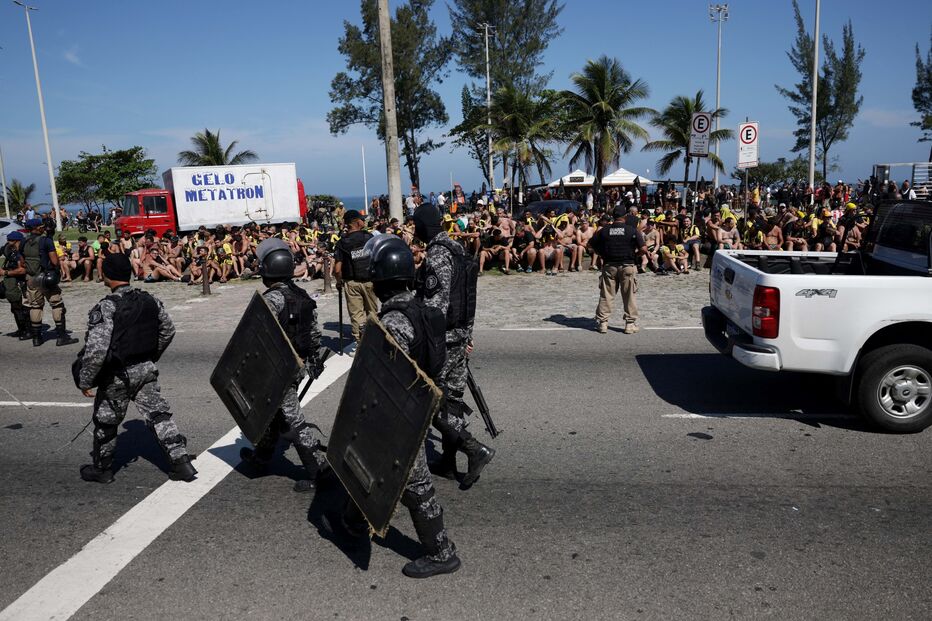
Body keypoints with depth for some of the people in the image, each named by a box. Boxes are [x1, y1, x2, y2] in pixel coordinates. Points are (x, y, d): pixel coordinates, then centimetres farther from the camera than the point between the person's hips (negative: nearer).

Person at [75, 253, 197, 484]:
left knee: (106, 421, 15)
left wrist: (85, 380, -13)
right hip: (147, 369, 5)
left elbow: (96, 349, -25)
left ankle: (101, 469, 33)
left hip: (118, 375, -5)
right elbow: (168, 330, 11)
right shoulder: (149, 300, -1)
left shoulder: (105, 308, -20)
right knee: (159, 415, 7)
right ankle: (181, 462, 3)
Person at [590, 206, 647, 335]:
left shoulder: (604, 230, 0)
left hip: (609, 266, 2)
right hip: (628, 266, -2)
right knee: (629, 296, 7)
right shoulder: (633, 230, -7)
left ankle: (602, 323, 9)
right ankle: (630, 324, 10)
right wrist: (635, 255, 7)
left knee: (606, 295, 8)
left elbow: (592, 244, 7)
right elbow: (644, 249, -11)